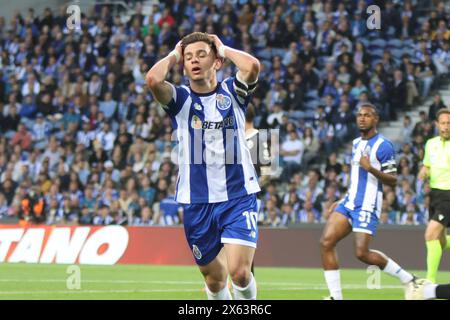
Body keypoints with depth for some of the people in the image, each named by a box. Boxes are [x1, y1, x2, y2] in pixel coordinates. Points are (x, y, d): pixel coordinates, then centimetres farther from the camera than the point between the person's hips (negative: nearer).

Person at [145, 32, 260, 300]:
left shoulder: (232, 92, 2)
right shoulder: (181, 99, 2)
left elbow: (252, 66, -20)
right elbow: (153, 79, -20)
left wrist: (224, 49, -3)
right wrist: (173, 56, -1)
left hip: (239, 195, -2)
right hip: (197, 201, 2)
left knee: (239, 271, -16)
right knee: (214, 278, 9)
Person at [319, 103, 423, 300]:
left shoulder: (383, 146, -9)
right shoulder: (356, 144, 17)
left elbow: (393, 181, -11)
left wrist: (371, 169, -26)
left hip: (367, 207, -8)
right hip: (349, 203, 8)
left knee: (362, 253, -16)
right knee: (326, 243, -8)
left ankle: (407, 279, 4)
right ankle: (336, 297, -4)